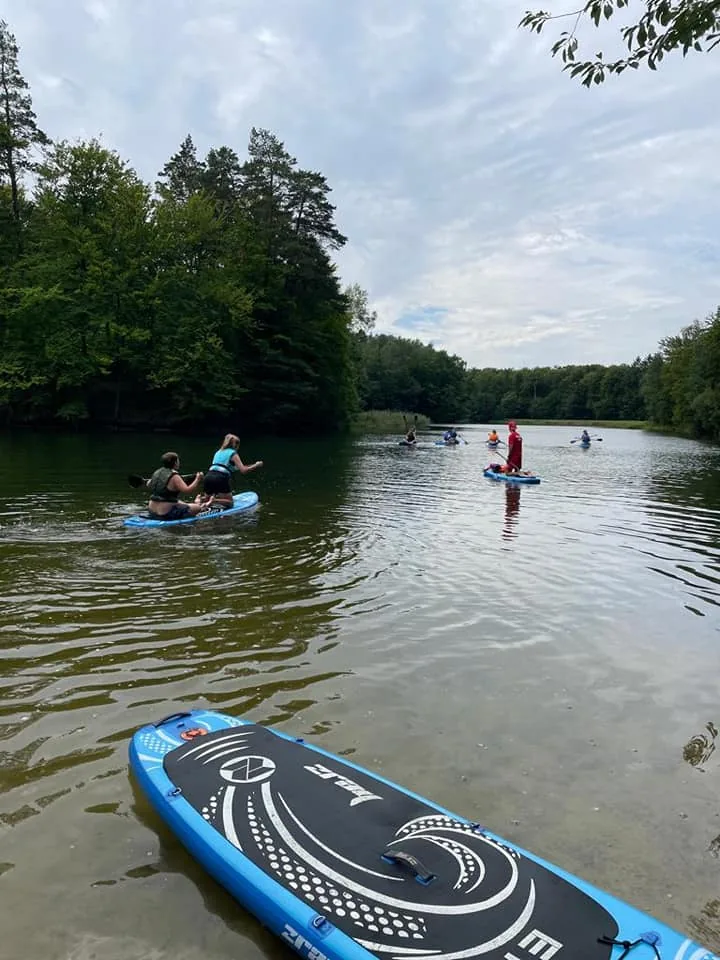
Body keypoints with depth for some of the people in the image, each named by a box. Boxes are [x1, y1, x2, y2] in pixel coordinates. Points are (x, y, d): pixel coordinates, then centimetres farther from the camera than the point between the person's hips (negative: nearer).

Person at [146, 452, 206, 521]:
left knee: (179, 502, 36)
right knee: (197, 508, 3)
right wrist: (197, 480, -18)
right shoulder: (174, 477, -19)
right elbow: (187, 490, -29)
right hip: (166, 513, -9)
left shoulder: (157, 472, 6)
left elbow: (148, 485, 23)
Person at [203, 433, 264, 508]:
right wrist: (256, 465, 9)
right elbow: (243, 470, -3)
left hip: (208, 477, 6)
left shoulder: (218, 452, 25)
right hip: (220, 478, -6)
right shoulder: (233, 454, 6)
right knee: (229, 502, 8)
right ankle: (213, 501, -19)